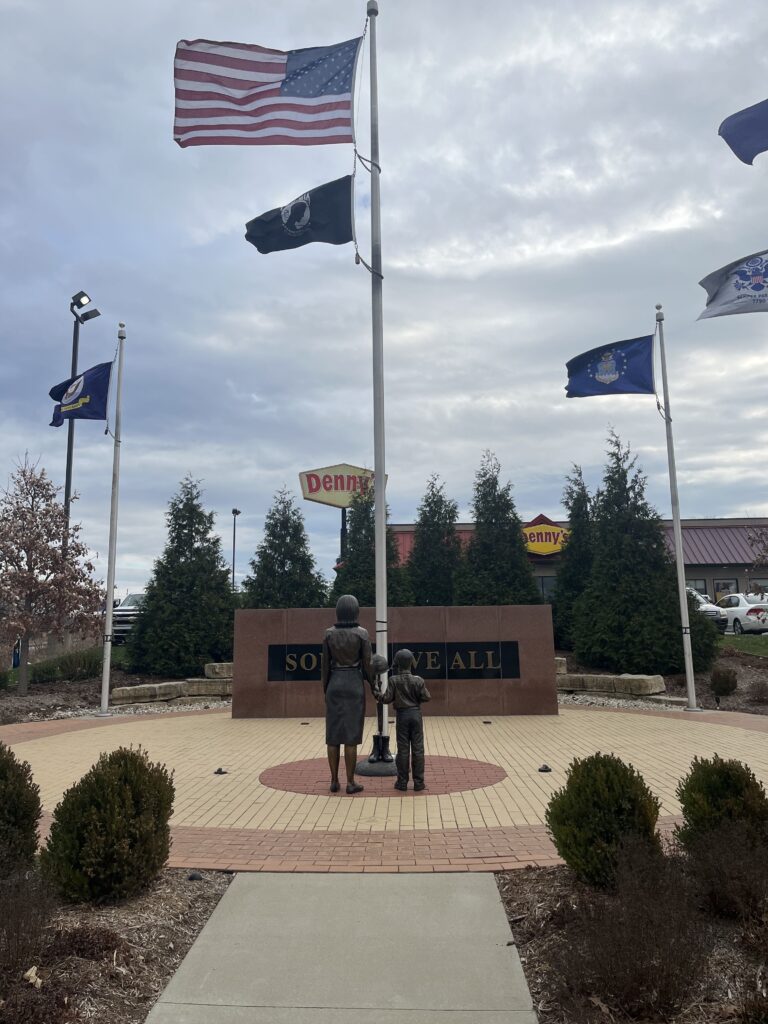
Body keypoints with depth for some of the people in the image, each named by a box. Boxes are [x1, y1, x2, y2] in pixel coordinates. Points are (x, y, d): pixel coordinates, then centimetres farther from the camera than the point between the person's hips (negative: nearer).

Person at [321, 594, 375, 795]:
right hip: (354, 685, -2)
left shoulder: (329, 633, -1)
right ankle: (351, 782, 4)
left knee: (333, 734, 8)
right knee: (351, 734, 1)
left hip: (335, 684, 3)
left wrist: (325, 689, 11)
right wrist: (374, 685, 9)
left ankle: (334, 781, 11)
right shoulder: (362, 633, -8)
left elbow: (325, 664, 2)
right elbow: (367, 664, -6)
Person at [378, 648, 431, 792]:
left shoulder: (393, 680, -8)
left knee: (403, 749, 5)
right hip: (416, 714, 1)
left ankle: (402, 782, 9)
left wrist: (380, 697, 10)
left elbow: (387, 698, -10)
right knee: (417, 748, 4)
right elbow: (427, 697, -5)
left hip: (402, 715, -1)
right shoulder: (418, 680, -5)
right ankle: (418, 782, 6)